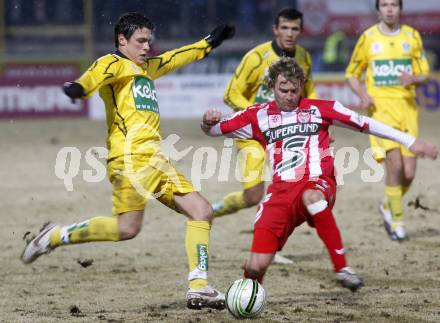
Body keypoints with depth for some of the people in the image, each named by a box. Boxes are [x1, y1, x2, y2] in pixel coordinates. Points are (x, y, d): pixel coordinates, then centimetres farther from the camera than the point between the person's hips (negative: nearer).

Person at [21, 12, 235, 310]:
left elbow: (179, 57, 44)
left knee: (202, 211, 2)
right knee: (127, 228, -20)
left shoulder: (147, 67, 26)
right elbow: (101, 72, -25)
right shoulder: (116, 64, -1)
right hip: (132, 158, -9)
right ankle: (56, 236, -4)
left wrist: (212, 41, 52)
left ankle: (199, 288, 0)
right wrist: (80, 87, -47)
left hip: (156, 161, 9)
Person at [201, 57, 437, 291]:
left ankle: (342, 268, -33)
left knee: (312, 197, -42)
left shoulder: (318, 109, 8)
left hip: (318, 183, -2)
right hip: (281, 191, 2)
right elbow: (214, 130, 13)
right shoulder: (259, 115, 11)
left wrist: (409, 142, 9)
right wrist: (208, 122, -11)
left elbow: (364, 124, 10)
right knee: (256, 266, -12)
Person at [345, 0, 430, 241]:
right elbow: (352, 74, 11)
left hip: (407, 106, 2)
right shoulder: (368, 38, 3)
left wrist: (413, 79, -15)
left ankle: (387, 205, 28)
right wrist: (363, 95, -9)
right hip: (381, 107, -2)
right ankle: (397, 221, -3)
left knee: (409, 172, -2)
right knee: (394, 164, -17)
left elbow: (424, 74, 8)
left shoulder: (412, 36, 7)